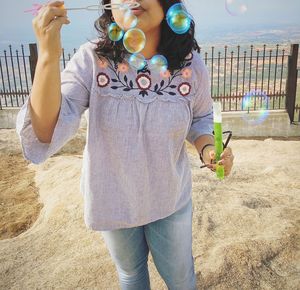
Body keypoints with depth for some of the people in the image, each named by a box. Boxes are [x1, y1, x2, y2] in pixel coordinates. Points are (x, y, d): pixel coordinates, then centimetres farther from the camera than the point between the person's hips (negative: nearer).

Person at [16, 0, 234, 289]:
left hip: (170, 200, 0)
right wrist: (48, 56, -41)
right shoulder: (91, 59, -22)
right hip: (112, 201, 0)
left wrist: (207, 148, -20)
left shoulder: (191, 64, -17)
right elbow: (44, 137, -29)